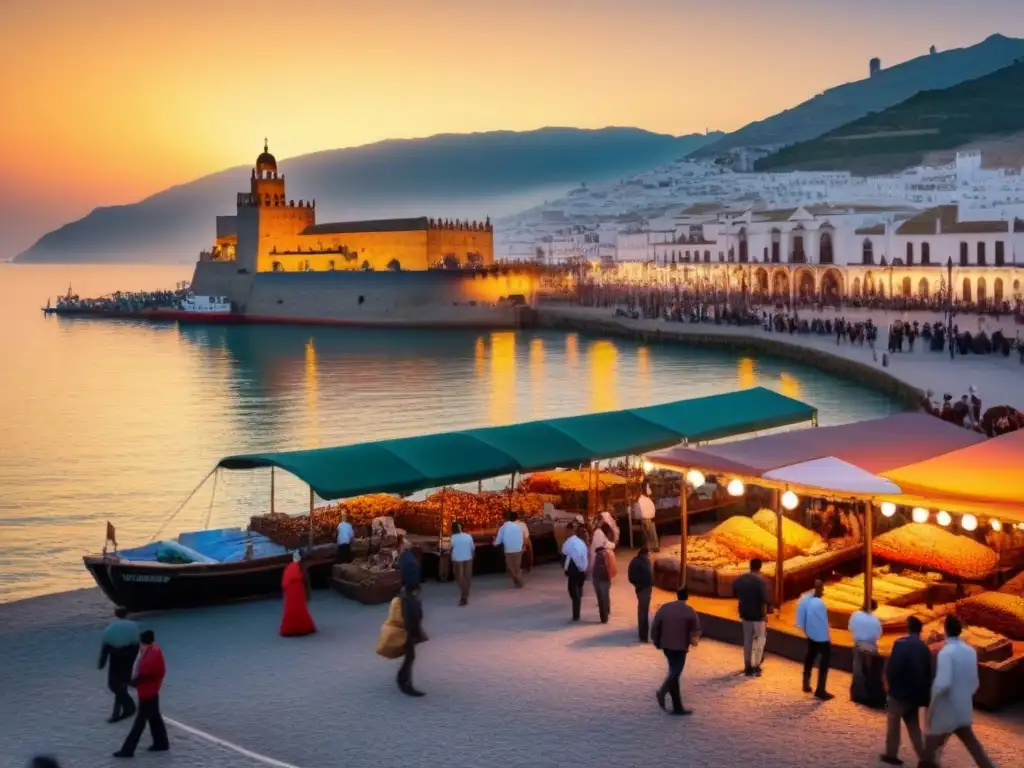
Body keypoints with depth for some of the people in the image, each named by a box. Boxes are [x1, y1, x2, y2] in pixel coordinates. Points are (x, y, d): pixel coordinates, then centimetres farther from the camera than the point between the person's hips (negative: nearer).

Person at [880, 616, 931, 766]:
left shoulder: (901, 644, -16)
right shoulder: (924, 648, 5)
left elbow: (892, 668, -19)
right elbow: (928, 672, 9)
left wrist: (890, 683, 0)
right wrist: (924, 693, 17)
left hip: (901, 690, -6)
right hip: (916, 693, 6)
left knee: (893, 722, 8)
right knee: (913, 724, 15)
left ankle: (891, 754, 12)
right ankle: (923, 756, 12)